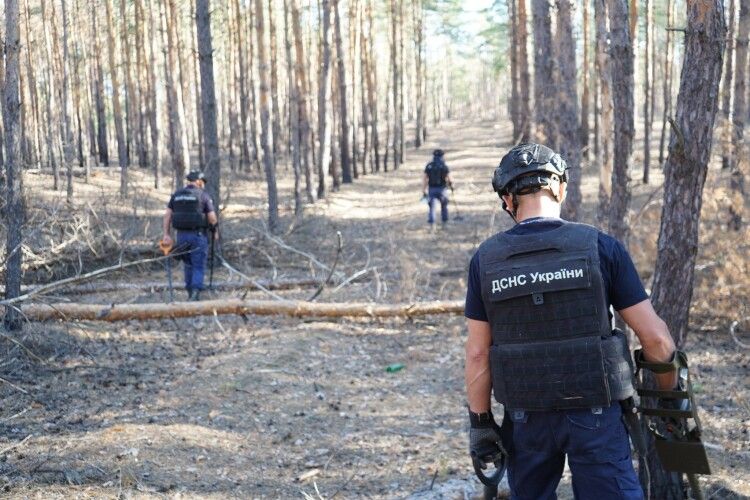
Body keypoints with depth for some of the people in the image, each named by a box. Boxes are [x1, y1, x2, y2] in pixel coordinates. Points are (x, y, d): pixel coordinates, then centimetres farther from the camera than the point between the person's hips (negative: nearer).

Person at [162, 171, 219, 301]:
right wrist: (215, 231, 11)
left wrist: (166, 234, 3)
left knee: (188, 265, 19)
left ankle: (191, 294, 20)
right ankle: (195, 293, -15)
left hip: (181, 235, 4)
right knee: (198, 266, 1)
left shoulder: (176, 194, 11)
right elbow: (212, 217, -6)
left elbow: (167, 214, 5)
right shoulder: (203, 195, -3)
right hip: (198, 235, -4)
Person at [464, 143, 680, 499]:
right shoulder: (600, 247, -9)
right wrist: (670, 396, 7)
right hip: (593, 414, -2)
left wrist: (480, 421, 7)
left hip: (526, 417, 3)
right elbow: (655, 337, -8)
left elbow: (477, 353, -2)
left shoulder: (486, 259, -4)